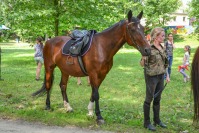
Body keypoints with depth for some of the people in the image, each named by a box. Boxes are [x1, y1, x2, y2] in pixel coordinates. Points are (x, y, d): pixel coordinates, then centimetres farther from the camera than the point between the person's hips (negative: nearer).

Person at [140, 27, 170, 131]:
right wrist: (144, 56, -34)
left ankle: (157, 120, 28)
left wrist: (167, 75, 15)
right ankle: (147, 122, 12)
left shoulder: (163, 48, 6)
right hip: (151, 77, -7)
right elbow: (142, 64, -15)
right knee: (149, 99, 2)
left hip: (161, 76, 7)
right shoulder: (149, 48, -16)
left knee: (157, 99, 15)